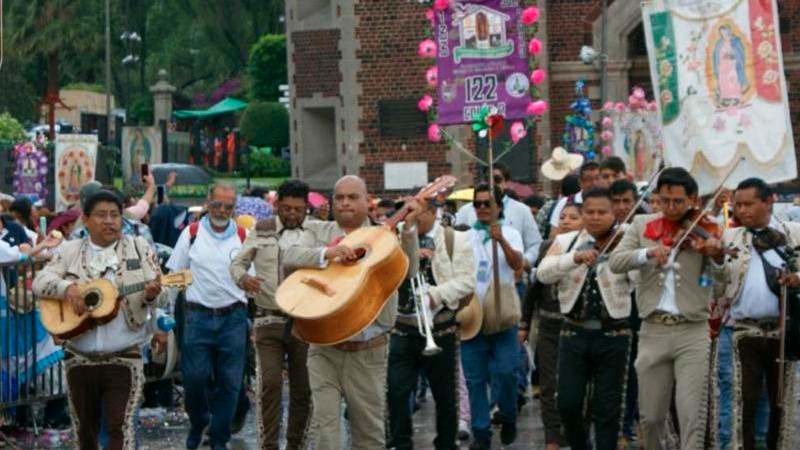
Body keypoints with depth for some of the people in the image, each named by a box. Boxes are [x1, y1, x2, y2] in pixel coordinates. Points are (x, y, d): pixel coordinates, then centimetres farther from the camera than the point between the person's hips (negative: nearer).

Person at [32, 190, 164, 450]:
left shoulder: (139, 248, 4)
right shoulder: (69, 251, 6)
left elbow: (156, 287, 1)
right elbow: (40, 281, 0)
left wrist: (151, 294, -23)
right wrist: (67, 288, -20)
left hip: (124, 357, -2)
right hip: (79, 358, 2)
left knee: (121, 425, -9)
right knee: (85, 427, 13)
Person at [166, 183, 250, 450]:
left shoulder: (244, 237, 5)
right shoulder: (191, 234, 4)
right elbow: (175, 274, 9)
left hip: (233, 317, 1)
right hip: (199, 316, 0)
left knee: (229, 382, 2)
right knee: (194, 377, -2)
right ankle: (197, 423, 25)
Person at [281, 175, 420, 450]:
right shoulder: (319, 234, 9)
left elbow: (408, 271, -7)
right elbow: (290, 257, -8)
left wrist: (409, 228, -18)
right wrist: (328, 253, -23)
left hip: (369, 350, 0)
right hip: (325, 347, 0)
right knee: (325, 423, -6)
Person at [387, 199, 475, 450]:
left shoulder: (455, 241, 0)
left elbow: (466, 282, -9)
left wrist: (435, 295, -23)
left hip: (440, 328, -2)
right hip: (403, 328, 2)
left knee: (445, 394, 7)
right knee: (397, 390, -6)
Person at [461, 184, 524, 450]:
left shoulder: (510, 234, 4)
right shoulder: (465, 237, 10)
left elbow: (517, 264, -14)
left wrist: (501, 241, -31)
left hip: (502, 316, -2)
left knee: (505, 372, -8)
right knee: (475, 378, 2)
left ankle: (508, 418, 17)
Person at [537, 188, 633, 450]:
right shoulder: (566, 241, 4)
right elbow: (543, 273, -11)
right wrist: (575, 258, -27)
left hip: (613, 335, -2)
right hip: (574, 333, 2)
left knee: (608, 407, 2)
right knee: (567, 403, 2)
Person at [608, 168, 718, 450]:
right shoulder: (642, 225, 8)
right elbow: (615, 262, -4)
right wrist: (648, 253, -21)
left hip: (692, 333, -2)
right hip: (653, 331, 2)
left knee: (693, 417, -8)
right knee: (650, 416, 10)